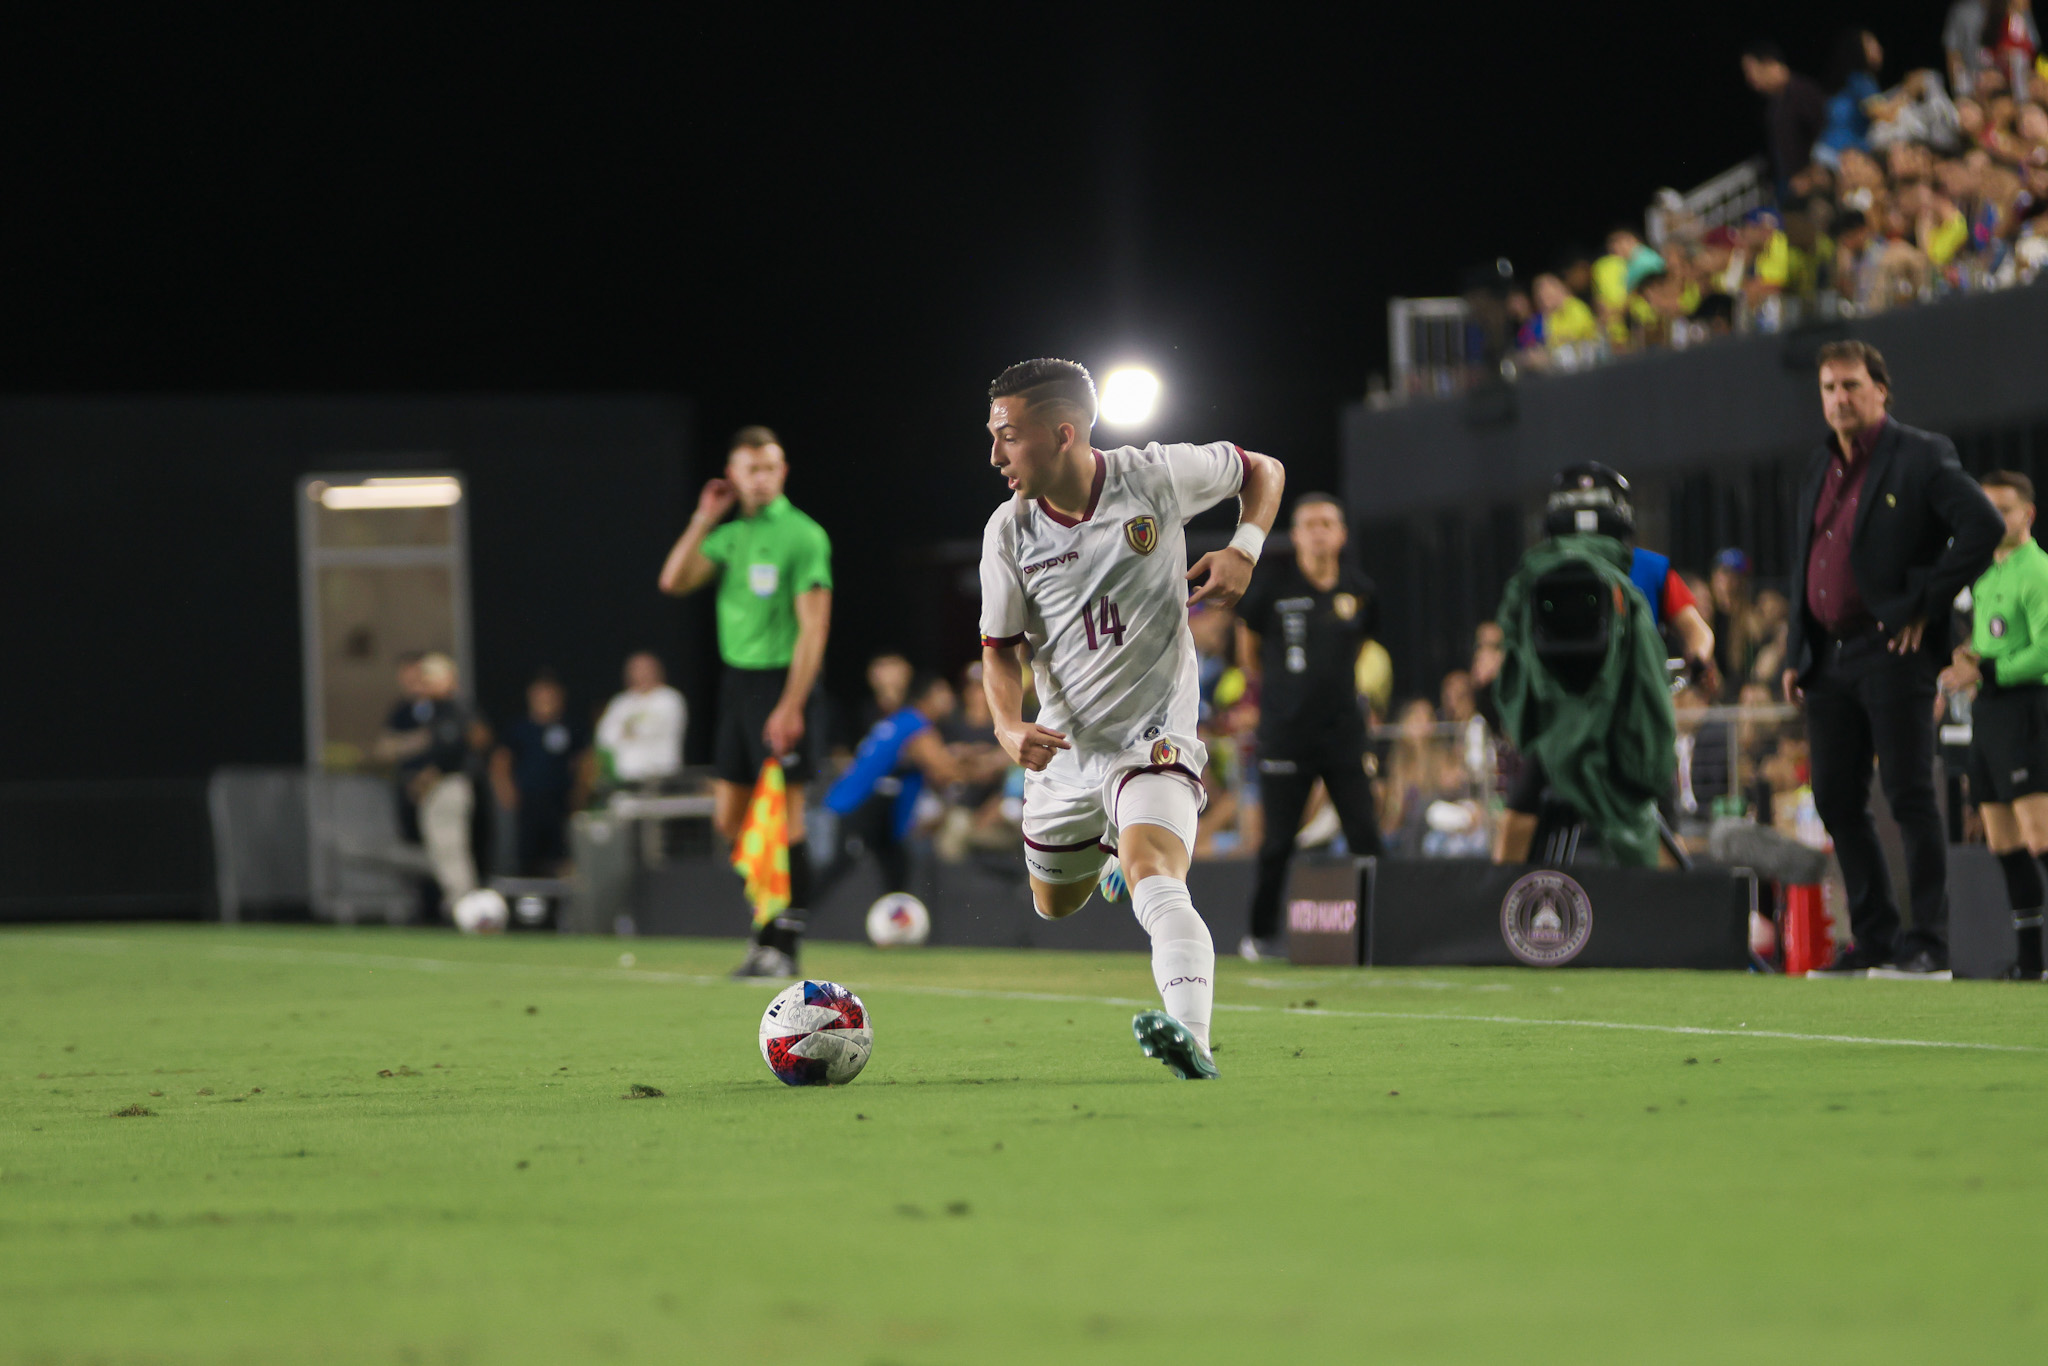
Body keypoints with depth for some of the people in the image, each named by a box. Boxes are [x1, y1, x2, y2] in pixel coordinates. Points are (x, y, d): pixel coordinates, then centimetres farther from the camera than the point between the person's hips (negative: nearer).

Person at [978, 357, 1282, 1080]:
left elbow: (1262, 470, 7)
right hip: (1063, 746, 5)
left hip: (1154, 735, -5)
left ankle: (1191, 1037, -49)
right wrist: (1011, 728, -18)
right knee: (1056, 906, 24)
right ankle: (1119, 848, 59)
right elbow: (1000, 647, 3)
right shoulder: (1009, 532, -7)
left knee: (1152, 879, -32)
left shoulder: (1158, 476, -13)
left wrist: (1244, 548, -12)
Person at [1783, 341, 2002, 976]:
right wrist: (1795, 655, 14)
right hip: (1828, 658, 7)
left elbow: (1984, 526, -15)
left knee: (1909, 797, -7)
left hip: (1893, 655, -7)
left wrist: (1925, 604, -14)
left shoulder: (1921, 457, -5)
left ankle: (1928, 941, -3)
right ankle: (1874, 936, 15)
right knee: (1837, 803, 7)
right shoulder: (1819, 468, 17)